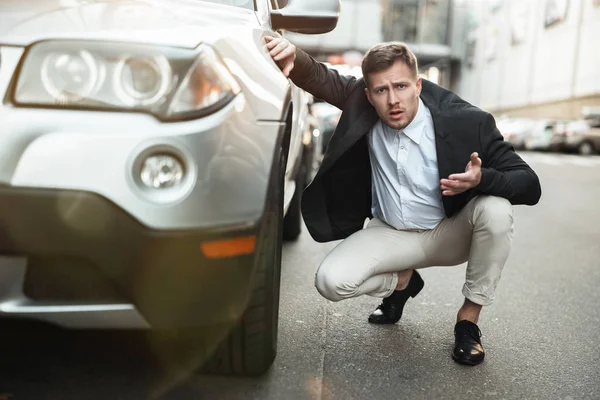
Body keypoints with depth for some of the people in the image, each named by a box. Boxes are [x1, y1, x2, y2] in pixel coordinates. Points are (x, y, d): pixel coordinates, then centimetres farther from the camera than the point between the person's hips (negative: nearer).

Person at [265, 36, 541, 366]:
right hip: (389, 234, 2)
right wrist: (293, 57, -31)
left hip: (449, 235, -1)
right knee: (331, 281, -21)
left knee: (495, 208, -32)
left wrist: (482, 179, -41)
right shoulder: (363, 105, -14)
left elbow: (529, 185, -19)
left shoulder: (466, 122, -22)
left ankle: (469, 316, -9)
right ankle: (402, 280, 13)